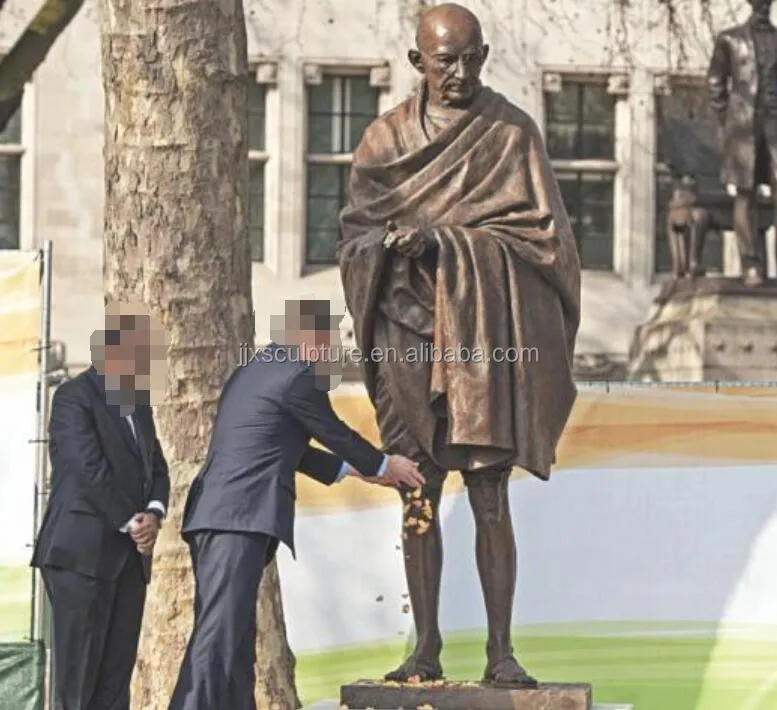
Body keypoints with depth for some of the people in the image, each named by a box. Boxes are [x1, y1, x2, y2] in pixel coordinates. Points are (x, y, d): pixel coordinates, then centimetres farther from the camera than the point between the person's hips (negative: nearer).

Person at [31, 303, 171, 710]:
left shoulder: (138, 403, 18)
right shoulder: (74, 397, -6)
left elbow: (156, 466, 15)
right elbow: (88, 469, -16)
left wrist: (154, 513, -5)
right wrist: (131, 523, -12)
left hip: (129, 554, 8)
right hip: (82, 551, -7)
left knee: (117, 676, 2)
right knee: (78, 675, -7)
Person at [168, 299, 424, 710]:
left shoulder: (254, 369, 23)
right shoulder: (299, 376, -5)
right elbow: (335, 433, 8)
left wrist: (353, 469, 43)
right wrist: (384, 465, 27)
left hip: (215, 518, 10)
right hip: (239, 521, -10)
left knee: (236, 641, 9)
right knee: (217, 638, -16)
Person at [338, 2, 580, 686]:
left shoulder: (512, 134, 2)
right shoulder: (387, 137, 10)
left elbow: (543, 231, -3)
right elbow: (355, 229, 9)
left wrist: (442, 239, -12)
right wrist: (393, 243, -14)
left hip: (485, 332, -2)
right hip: (410, 330, 2)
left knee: (491, 499, -7)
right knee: (418, 496, 2)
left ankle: (501, 649, -3)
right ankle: (426, 648, 6)